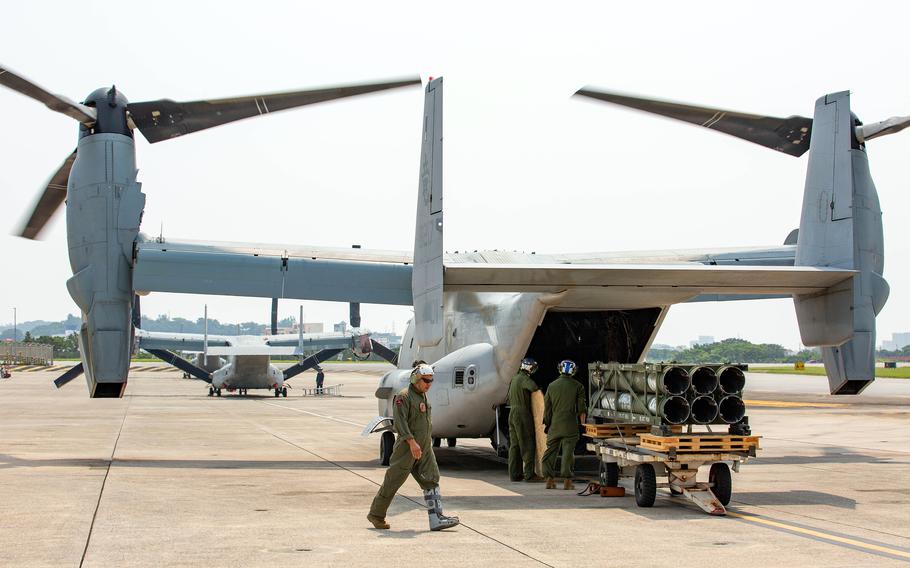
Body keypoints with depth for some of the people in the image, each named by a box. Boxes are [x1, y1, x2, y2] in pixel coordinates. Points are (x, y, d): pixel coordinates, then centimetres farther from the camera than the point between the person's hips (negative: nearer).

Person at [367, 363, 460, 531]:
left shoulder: (423, 396, 15)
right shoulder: (404, 396, -12)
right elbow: (400, 421, -20)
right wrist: (412, 442, -27)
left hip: (424, 449, 8)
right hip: (407, 448, -8)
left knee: (431, 480, -3)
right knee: (393, 482, 1)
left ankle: (436, 518, -7)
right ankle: (376, 514, 14)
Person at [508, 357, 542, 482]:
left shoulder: (514, 379, 16)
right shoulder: (524, 379, -13)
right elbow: (533, 387, -31)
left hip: (512, 413, 9)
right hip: (522, 414, -9)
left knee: (514, 444, 10)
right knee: (528, 445, -6)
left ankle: (514, 473, 11)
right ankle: (529, 474, -7)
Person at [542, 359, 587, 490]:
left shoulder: (552, 386, 5)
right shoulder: (577, 386, -2)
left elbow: (547, 407, 7)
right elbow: (581, 408, 0)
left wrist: (546, 423, 15)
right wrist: (582, 422, 15)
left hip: (554, 425, 2)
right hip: (570, 426, -2)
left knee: (551, 450, 9)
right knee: (568, 452, -2)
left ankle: (549, 479, 8)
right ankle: (567, 481, -3)